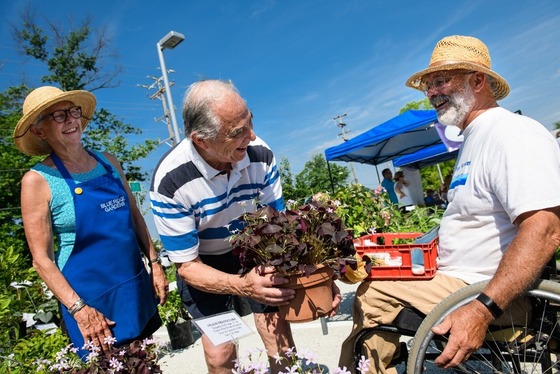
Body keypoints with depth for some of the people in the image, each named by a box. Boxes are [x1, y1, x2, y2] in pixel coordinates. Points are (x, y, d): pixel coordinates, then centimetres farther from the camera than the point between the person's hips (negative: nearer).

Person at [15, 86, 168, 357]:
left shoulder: (108, 161, 2)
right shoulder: (38, 180, -13)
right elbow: (42, 258, -12)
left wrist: (155, 263, 4)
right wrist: (79, 309, -16)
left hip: (136, 285, 5)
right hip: (91, 296, -4)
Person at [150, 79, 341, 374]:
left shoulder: (260, 154, -23)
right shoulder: (169, 182, -30)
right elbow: (187, 266, -22)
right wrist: (242, 286, -39)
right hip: (203, 263, -2)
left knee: (281, 341, 0)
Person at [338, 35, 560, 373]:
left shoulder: (513, 133, -17)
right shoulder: (474, 140, 14)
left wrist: (483, 310, -33)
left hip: (485, 292, -10)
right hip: (455, 277, 10)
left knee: (370, 292, -14)